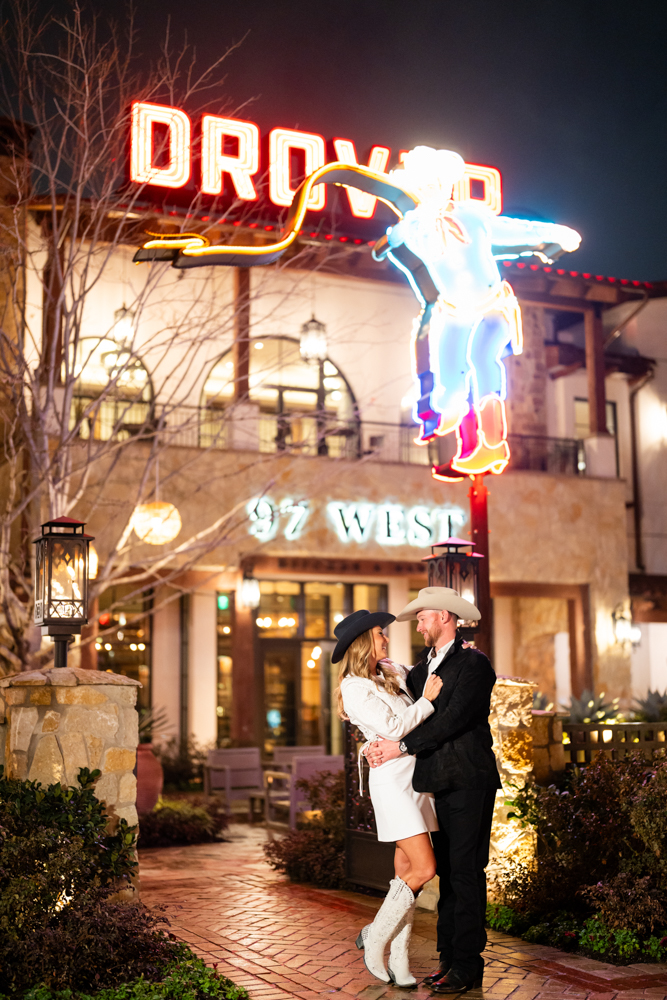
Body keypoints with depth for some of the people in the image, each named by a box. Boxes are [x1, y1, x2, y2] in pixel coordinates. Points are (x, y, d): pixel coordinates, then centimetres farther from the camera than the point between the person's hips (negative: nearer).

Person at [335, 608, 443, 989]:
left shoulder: (393, 672, 13)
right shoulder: (355, 688, -10)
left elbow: (425, 675, 32)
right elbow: (394, 727, -15)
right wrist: (427, 700, -8)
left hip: (416, 775, 8)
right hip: (392, 778, -8)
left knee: (407, 869, 7)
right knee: (424, 869, -13)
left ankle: (398, 962, 13)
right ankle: (374, 938, 6)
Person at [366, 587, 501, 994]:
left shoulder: (474, 663, -8)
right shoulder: (423, 669, 18)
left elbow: (454, 718, -17)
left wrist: (403, 746, -16)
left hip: (469, 780, -8)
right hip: (440, 781, 8)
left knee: (466, 872, -6)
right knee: (448, 870, 10)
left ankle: (468, 966, -1)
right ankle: (450, 957, 16)